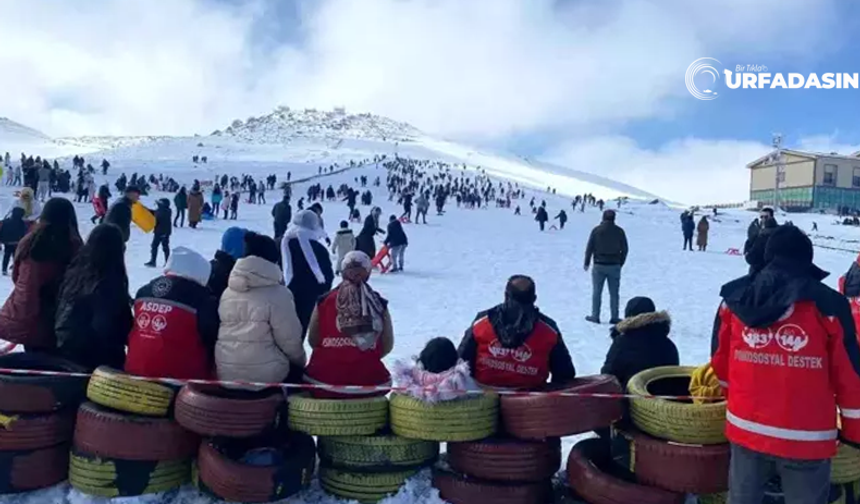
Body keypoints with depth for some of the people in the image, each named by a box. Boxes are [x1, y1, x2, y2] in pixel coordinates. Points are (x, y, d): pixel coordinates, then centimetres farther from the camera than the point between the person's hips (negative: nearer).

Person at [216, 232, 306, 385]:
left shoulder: (228, 292, 5)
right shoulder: (278, 294, -14)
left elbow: (226, 334, 11)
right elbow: (289, 339, -10)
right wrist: (301, 361, 8)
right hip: (265, 375, -6)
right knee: (296, 370, 21)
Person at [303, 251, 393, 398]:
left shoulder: (324, 302, -5)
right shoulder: (379, 305, -4)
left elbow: (313, 341, 2)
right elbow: (387, 346, 2)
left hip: (324, 381, 0)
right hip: (368, 382, 1)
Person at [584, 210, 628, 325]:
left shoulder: (596, 230, -5)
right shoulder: (619, 231, 1)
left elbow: (589, 247, -4)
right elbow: (624, 249, 5)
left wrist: (587, 263, 7)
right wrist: (620, 263, 16)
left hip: (599, 266, -1)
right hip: (615, 266, 2)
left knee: (597, 292, 6)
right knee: (614, 293, 8)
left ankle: (595, 316, 7)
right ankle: (614, 317, 10)